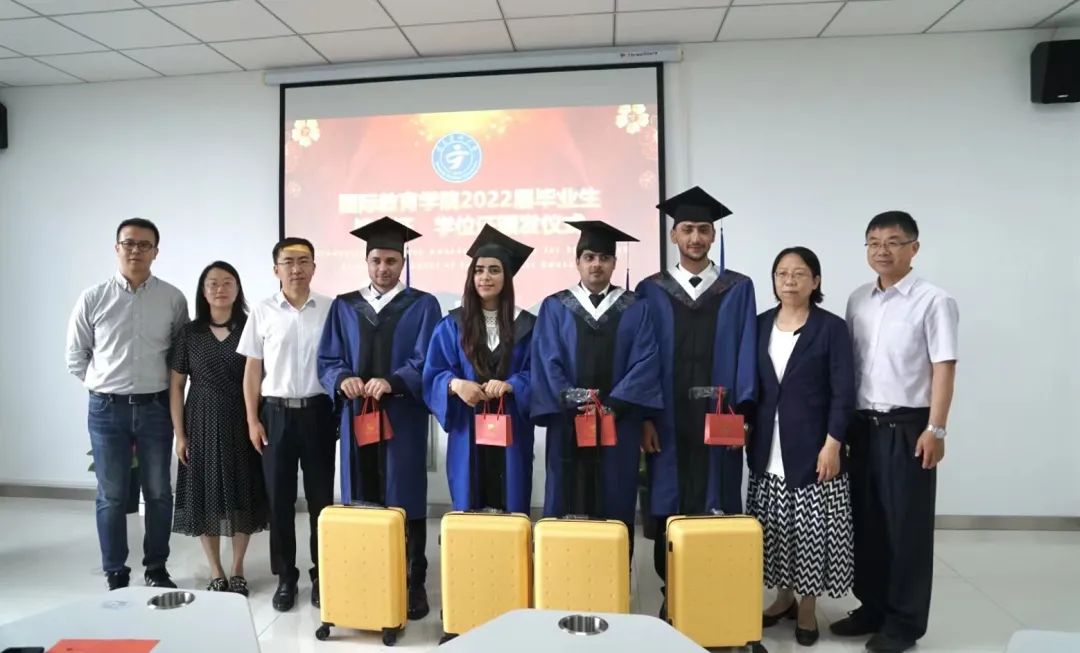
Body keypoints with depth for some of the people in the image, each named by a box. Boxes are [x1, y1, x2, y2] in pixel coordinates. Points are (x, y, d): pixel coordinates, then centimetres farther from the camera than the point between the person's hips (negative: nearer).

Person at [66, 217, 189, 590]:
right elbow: (76, 356, 8)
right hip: (107, 409, 0)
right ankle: (116, 575, 21)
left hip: (156, 408, 0)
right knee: (112, 497, 8)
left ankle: (157, 569, 24)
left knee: (158, 493, 9)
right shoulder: (93, 299, -1)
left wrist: (158, 387, 5)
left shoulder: (173, 299, -1)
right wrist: (103, 386, 7)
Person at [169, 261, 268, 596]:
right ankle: (216, 573, 20)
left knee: (243, 495, 5)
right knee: (205, 496, 5)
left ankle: (237, 571, 21)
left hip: (241, 423, 0)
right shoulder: (189, 333, 2)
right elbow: (176, 386, 4)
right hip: (203, 424, 1)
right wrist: (179, 434, -1)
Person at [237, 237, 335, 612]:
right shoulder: (262, 313, 2)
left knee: (321, 497, 8)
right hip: (276, 413, 1)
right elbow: (252, 370, 5)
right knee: (279, 498, 9)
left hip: (318, 412, -1)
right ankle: (285, 576, 24)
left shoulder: (330, 310, -2)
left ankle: (321, 574, 23)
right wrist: (252, 420, 1)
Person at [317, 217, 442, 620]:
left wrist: (392, 382, -24)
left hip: (403, 416, -3)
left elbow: (426, 362, -7)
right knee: (359, 500, 9)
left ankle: (413, 585, 15)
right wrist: (343, 379, -16)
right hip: (356, 415, 3)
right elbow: (326, 360, 6)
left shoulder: (423, 306, 2)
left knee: (404, 500, 3)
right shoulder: (344, 306, 11)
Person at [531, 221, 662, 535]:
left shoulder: (636, 309, 6)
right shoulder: (554, 307, 6)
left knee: (615, 507, 6)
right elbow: (547, 362, -2)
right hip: (569, 424, 0)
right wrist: (575, 407, -13)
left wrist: (611, 407, -14)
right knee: (567, 508, 4)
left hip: (619, 423, 0)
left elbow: (646, 361, -4)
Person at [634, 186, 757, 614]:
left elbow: (746, 352, 2)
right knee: (669, 504, 6)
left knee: (717, 504, 6)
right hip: (667, 419, 0)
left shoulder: (738, 288, 5)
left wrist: (741, 409, -7)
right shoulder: (651, 291, 4)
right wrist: (644, 415, -6)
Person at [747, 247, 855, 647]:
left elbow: (843, 393, -8)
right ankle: (784, 597, 29)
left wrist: (832, 445, -14)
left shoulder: (832, 328, -4)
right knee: (774, 530, 11)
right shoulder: (760, 325, 7)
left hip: (812, 448, -4)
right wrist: (745, 431, 5)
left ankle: (807, 607, 20)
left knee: (812, 531, 3)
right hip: (769, 449, 4)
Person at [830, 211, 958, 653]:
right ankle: (872, 608, 28)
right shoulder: (857, 301, 9)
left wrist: (935, 430, -14)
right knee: (866, 521, 13)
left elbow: (943, 369, -10)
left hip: (907, 427, -5)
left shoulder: (934, 301, -7)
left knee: (906, 525, 5)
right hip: (864, 425, 5)